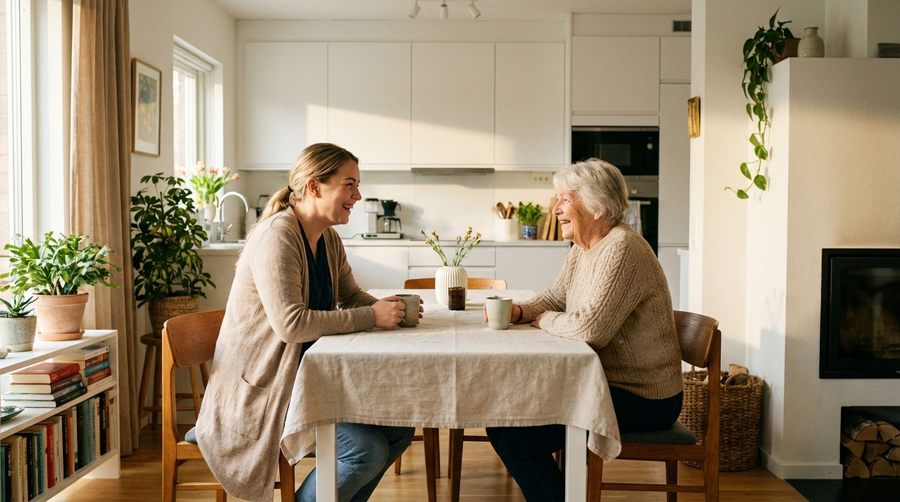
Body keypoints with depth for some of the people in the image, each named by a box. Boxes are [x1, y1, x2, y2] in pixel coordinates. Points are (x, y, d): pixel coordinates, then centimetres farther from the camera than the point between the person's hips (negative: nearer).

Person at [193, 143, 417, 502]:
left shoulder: (328, 239, 7)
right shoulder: (276, 236, -21)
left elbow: (351, 297, 13)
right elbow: (290, 323, -29)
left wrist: (387, 306, -9)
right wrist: (371, 317, -26)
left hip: (307, 375, 9)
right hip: (262, 387, -9)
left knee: (399, 428, 1)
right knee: (366, 451, -19)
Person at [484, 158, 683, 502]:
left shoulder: (621, 249, -22)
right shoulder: (581, 249, 9)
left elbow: (590, 327, -30)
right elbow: (554, 298, 16)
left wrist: (544, 320, -11)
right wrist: (518, 312, -5)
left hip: (643, 398, -10)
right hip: (608, 380, 10)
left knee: (512, 437, -18)